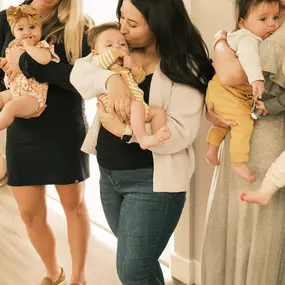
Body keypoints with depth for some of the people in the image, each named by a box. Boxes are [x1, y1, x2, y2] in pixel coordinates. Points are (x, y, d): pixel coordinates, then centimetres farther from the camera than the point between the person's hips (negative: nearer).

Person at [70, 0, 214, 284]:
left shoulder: (184, 68, -14)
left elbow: (182, 132, -21)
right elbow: (79, 71, -7)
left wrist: (124, 129, -27)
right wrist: (111, 78, -27)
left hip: (152, 179, -6)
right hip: (109, 173, 7)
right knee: (139, 259, 22)